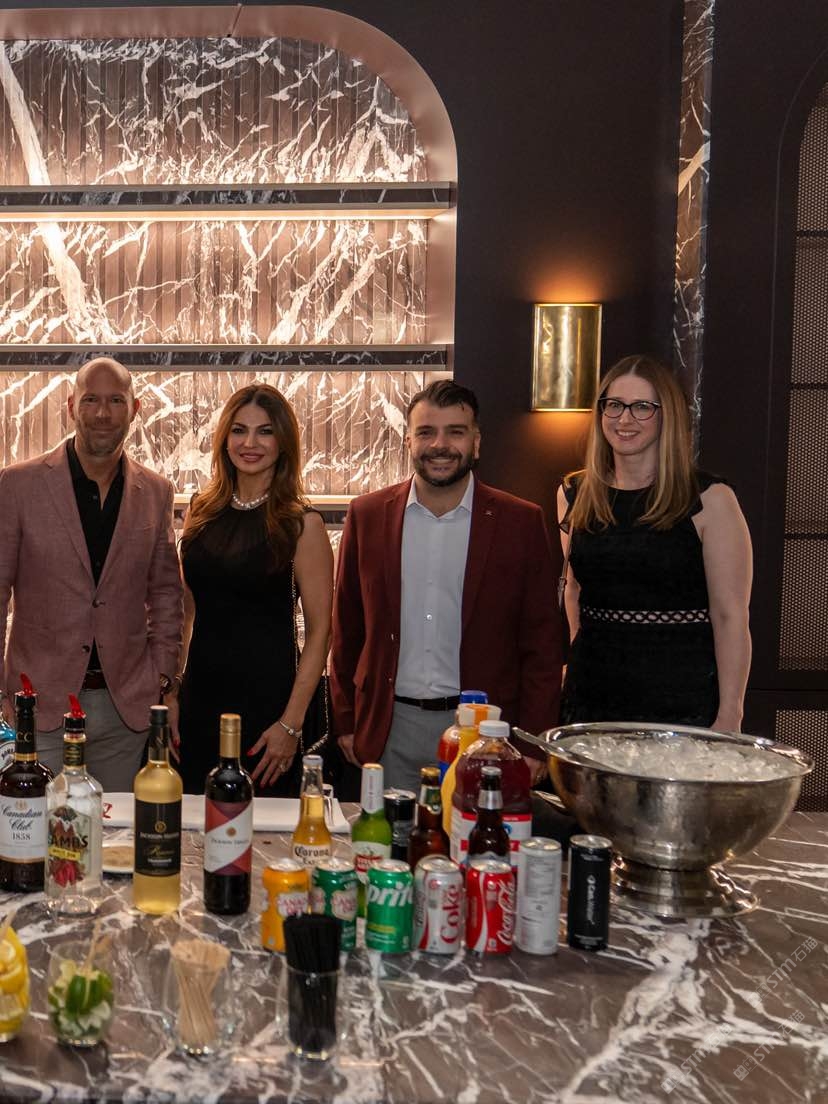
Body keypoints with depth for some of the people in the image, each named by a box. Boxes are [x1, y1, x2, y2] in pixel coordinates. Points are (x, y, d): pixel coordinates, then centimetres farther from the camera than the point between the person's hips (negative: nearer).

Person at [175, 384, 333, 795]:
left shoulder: (301, 524, -8)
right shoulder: (202, 512, 6)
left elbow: (319, 630, -8)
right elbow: (186, 609, 13)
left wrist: (291, 724, -13)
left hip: (266, 699, -4)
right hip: (199, 697, 4)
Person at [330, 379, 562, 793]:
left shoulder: (521, 522, -3)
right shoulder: (368, 515, 3)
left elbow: (541, 643, -1)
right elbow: (347, 628, 8)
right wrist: (346, 721, 6)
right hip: (390, 730, 1)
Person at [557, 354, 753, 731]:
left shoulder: (709, 500, -7)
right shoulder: (574, 495, 6)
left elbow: (731, 616, -9)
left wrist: (728, 718, -14)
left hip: (681, 703, -4)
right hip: (589, 698, 4)